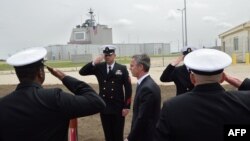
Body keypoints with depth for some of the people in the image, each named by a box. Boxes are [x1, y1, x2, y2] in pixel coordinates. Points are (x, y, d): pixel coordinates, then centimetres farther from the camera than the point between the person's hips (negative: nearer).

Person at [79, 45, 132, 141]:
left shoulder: (122, 68, -4)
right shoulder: (99, 67, 2)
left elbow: (128, 88, -5)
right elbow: (82, 72, -5)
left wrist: (127, 106, -10)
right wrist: (94, 63, -18)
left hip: (118, 108, -2)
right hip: (104, 107, 2)